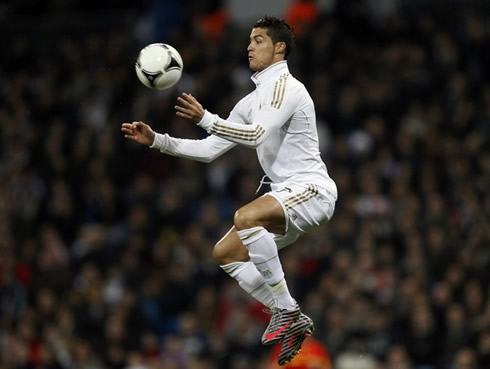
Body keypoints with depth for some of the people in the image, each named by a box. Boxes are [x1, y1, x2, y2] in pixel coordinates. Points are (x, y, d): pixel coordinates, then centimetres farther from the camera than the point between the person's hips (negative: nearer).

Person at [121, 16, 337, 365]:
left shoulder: (286, 86, -11)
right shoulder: (251, 102, 17)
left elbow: (258, 134, -27)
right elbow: (210, 150, 17)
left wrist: (205, 119, -35)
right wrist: (156, 140, 9)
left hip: (311, 188, -10)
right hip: (285, 194, 10)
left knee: (245, 217, -34)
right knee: (225, 253, 6)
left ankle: (284, 307, -23)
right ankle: (292, 320, 8)